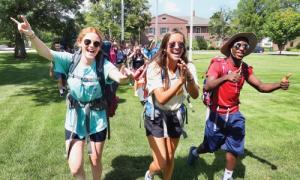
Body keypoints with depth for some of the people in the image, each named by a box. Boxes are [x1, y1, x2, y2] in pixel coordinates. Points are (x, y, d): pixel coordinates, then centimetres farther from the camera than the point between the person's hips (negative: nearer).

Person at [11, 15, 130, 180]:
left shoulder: (103, 64, -17)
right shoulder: (70, 60, -12)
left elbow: (118, 77, -35)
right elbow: (45, 52, -24)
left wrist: (125, 77, -58)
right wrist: (31, 35, -42)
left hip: (97, 119, -1)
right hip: (74, 118, 1)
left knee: (95, 161, 17)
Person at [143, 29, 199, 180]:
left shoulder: (188, 67, -10)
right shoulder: (155, 67, -22)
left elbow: (195, 95, -17)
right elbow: (161, 99, -29)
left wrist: (189, 77, -33)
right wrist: (181, 80, -36)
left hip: (176, 115, 4)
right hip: (156, 116, -3)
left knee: (170, 158, 15)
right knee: (160, 163, -3)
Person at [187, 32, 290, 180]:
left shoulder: (245, 68, 0)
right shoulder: (218, 64, -18)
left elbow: (261, 87, 4)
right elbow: (207, 87, -32)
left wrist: (279, 85, -15)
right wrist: (225, 77, -48)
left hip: (234, 115, 5)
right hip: (217, 114, -4)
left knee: (234, 149, 11)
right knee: (210, 147, 12)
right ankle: (194, 151, 47)